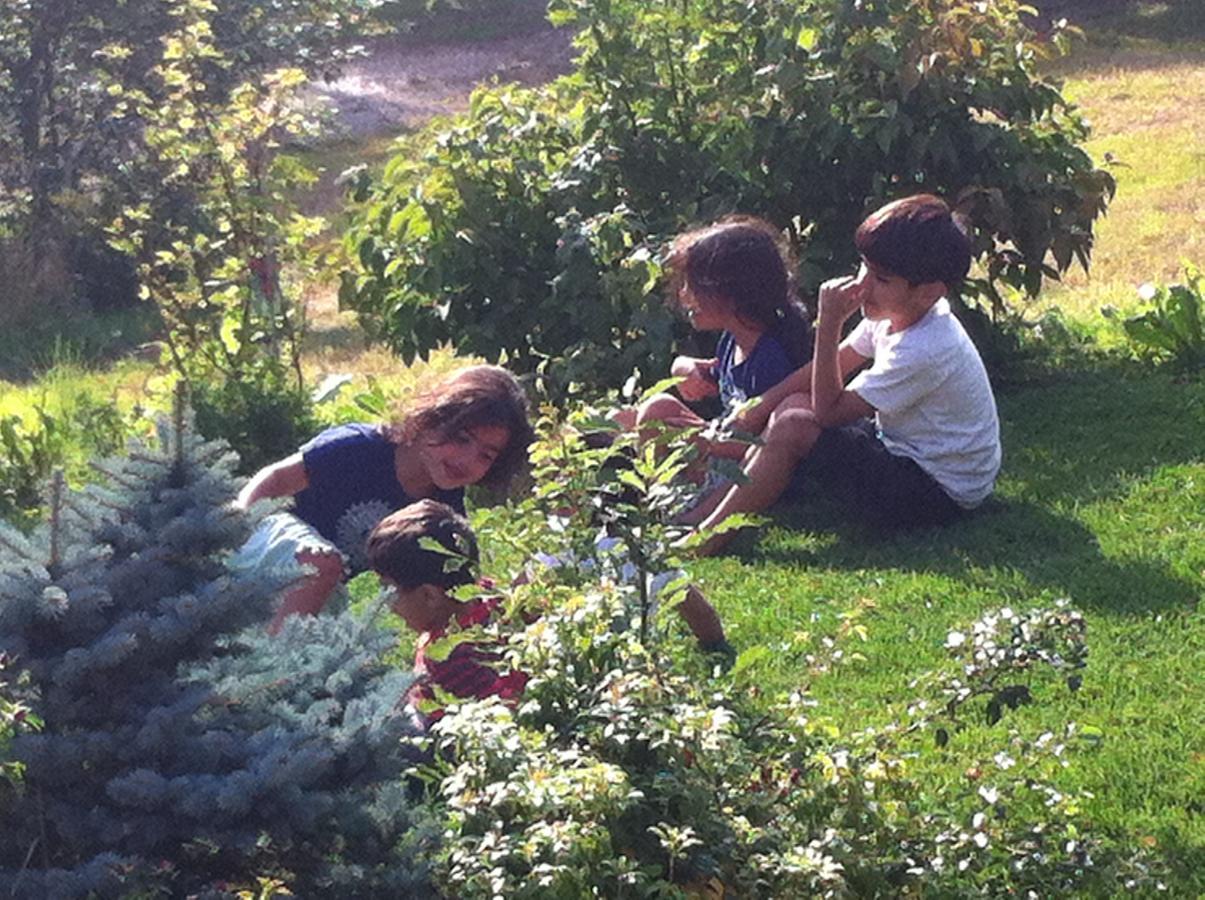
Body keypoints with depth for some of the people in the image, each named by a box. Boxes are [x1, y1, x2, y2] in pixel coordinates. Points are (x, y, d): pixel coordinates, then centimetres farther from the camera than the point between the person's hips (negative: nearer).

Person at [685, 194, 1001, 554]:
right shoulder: (896, 314, -1)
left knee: (793, 428, -20)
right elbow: (828, 368, 7)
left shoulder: (924, 352, -29)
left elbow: (829, 409, -23)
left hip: (938, 493, -10)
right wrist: (750, 417, 1)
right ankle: (705, 510, 7)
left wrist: (829, 323, -26)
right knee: (794, 403, 6)